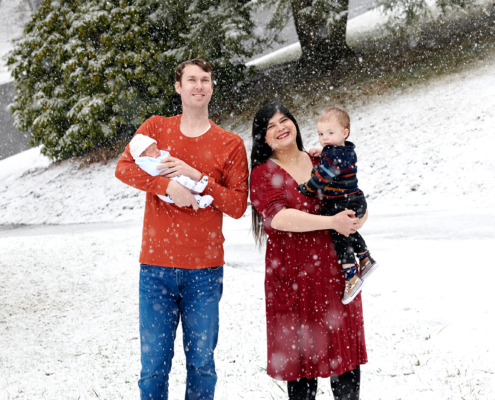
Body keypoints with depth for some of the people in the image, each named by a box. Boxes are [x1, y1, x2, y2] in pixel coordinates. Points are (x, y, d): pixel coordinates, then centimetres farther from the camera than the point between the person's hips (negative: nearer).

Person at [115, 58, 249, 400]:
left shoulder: (231, 144, 4)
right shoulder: (156, 128, 9)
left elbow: (238, 206, -1)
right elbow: (124, 168, -5)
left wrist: (196, 177, -12)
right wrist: (170, 185, -17)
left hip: (205, 269, 0)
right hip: (157, 266, 1)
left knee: (202, 363, 5)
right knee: (154, 365, 1)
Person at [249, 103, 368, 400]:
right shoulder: (263, 174, -2)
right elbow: (278, 217, -19)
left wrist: (357, 220, -8)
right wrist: (332, 222, -22)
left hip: (335, 272, 4)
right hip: (293, 277, -4)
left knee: (345, 353, 7)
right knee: (301, 354, 1)